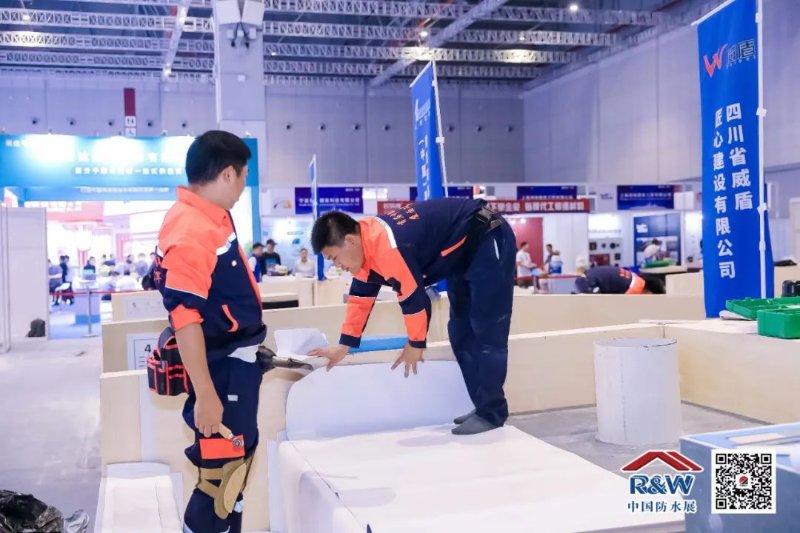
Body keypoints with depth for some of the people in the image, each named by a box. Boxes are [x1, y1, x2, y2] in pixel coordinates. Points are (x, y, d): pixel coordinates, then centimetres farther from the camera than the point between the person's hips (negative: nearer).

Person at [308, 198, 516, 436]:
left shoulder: (389, 247, -34)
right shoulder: (365, 242, -3)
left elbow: (415, 299, -26)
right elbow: (361, 296, 6)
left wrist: (415, 345, -10)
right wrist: (344, 346, 6)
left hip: (489, 242, -10)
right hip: (464, 251, 10)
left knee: (487, 332, -10)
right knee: (462, 334, 9)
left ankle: (491, 413, -4)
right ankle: (484, 407, 15)